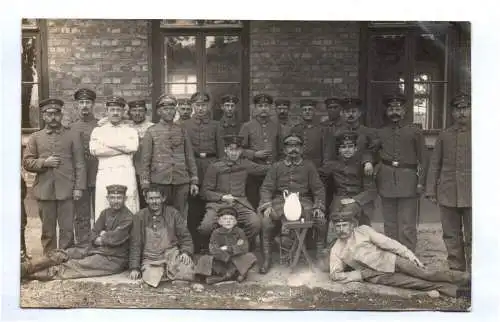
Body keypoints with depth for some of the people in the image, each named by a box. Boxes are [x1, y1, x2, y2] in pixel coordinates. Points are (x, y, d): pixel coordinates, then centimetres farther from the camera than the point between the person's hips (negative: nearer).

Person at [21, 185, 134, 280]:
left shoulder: (128, 217, -11)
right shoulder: (106, 213, 13)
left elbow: (116, 238, -21)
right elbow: (93, 235, 9)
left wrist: (101, 239, -3)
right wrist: (104, 238, -12)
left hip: (113, 258, -8)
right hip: (97, 249, 8)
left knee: (77, 265, -22)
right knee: (61, 255, -7)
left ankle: (30, 274, -25)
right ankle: (23, 269, -12)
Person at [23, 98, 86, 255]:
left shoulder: (73, 136, 7)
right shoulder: (35, 137, 12)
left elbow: (80, 164, 2)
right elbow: (26, 162, 8)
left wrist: (79, 187, -6)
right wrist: (44, 162, -10)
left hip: (66, 190, -2)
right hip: (44, 190, 2)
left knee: (67, 230, 0)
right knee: (48, 231, 9)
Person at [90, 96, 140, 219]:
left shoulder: (131, 131, 16)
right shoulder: (98, 130, 17)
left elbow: (133, 147, -5)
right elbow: (95, 150, -2)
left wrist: (106, 143, -1)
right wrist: (123, 149, -4)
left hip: (126, 174, 0)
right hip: (105, 174, 1)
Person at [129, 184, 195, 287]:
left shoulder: (173, 213, 6)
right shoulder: (140, 217, 6)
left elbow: (185, 236, 8)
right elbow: (135, 244, 7)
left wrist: (186, 252, -11)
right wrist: (134, 268, 1)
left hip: (172, 253, 0)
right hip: (150, 259, 0)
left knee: (187, 271, -29)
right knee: (152, 280, -30)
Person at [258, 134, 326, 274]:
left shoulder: (309, 166, 13)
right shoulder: (276, 167, 13)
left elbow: (318, 188, 9)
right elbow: (266, 188, 7)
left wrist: (319, 207, -6)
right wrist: (267, 205, -11)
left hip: (303, 201, 0)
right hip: (281, 200, 0)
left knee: (321, 221, -24)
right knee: (266, 221, -26)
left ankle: (320, 256, -2)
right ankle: (266, 258, -11)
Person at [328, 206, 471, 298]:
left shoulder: (363, 230, 1)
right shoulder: (336, 251, 3)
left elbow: (387, 242, -2)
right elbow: (335, 275, 1)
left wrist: (409, 255, -10)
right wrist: (359, 275, -8)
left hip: (390, 260, 1)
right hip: (378, 275, -1)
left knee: (424, 274, -15)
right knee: (414, 282, -19)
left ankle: (462, 278, -13)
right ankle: (454, 290, -23)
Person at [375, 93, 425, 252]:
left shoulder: (414, 132, 7)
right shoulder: (381, 133, 14)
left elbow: (421, 159, 5)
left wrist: (420, 181, -3)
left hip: (408, 183, -2)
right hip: (386, 182, 3)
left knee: (407, 226, -3)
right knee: (390, 224, 9)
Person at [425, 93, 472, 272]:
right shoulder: (444, 135, 11)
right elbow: (434, 164, 11)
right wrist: (431, 190, 5)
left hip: (472, 195, -2)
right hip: (447, 194, 2)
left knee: (472, 237, 0)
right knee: (451, 236, 9)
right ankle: (456, 270, 20)